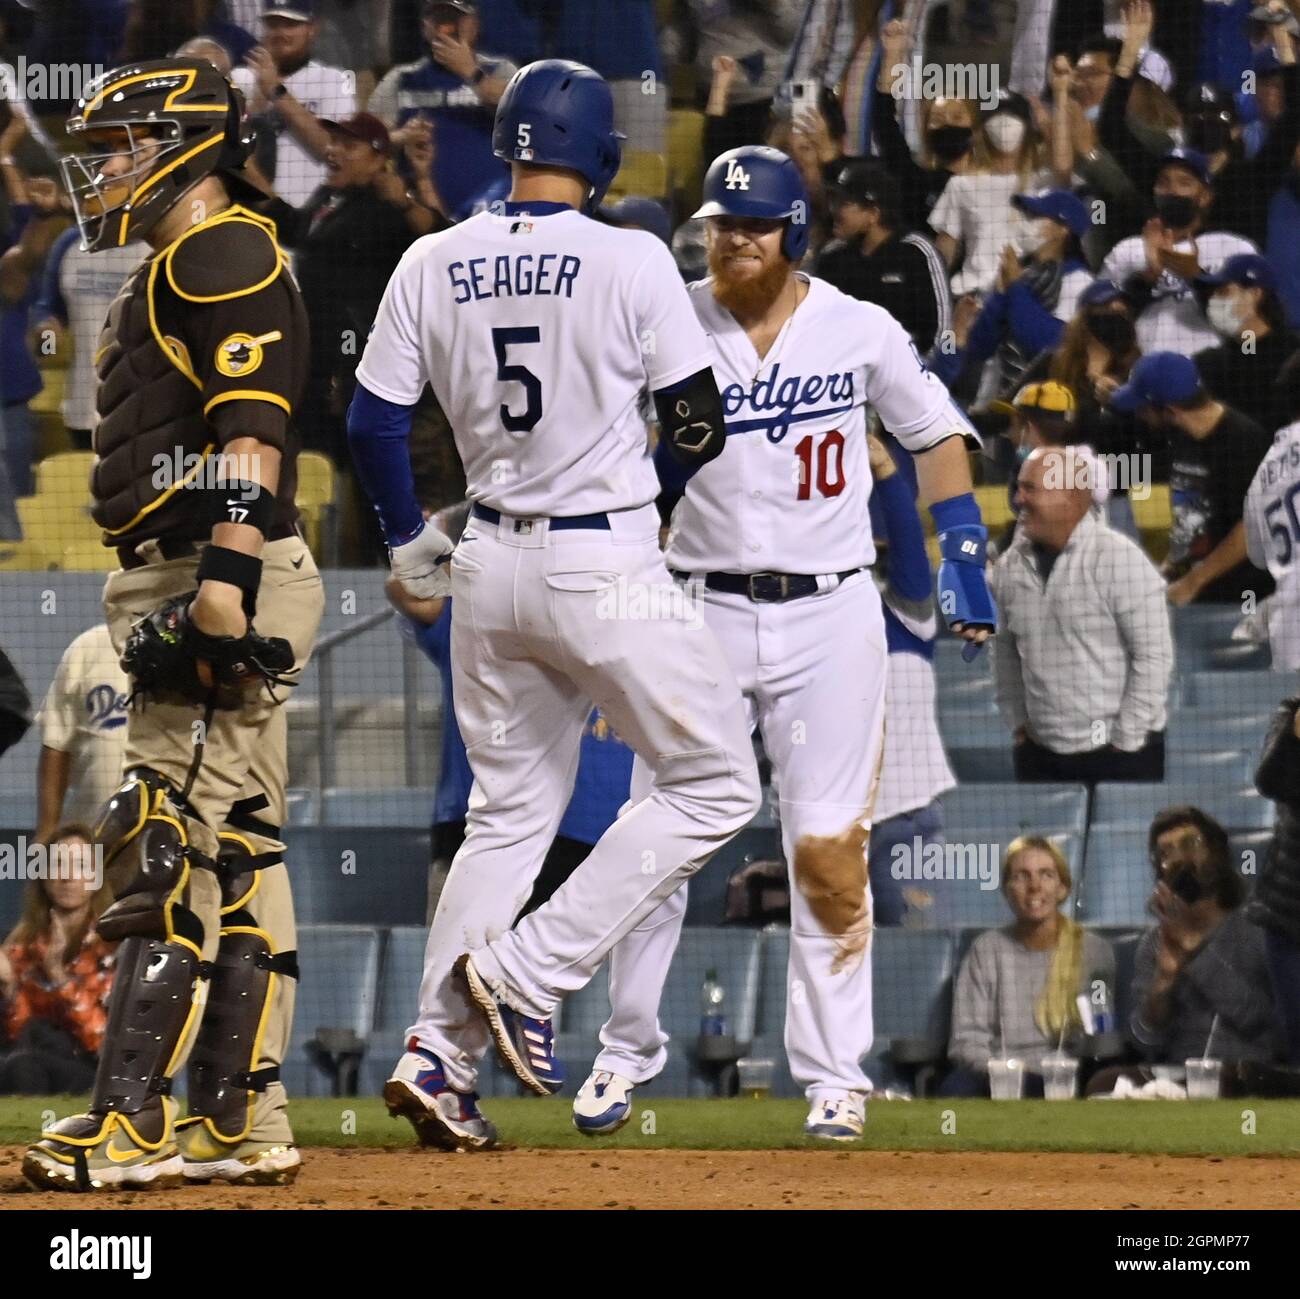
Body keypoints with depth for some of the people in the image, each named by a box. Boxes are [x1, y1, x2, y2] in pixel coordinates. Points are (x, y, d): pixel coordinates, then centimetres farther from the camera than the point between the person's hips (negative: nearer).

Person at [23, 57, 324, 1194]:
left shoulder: (223, 255, -9)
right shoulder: (176, 271, 24)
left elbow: (253, 427, -21)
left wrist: (225, 579, -30)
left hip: (225, 582, -11)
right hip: (184, 590, 11)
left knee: (170, 847, -16)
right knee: (232, 852, 9)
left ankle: (131, 1121, -22)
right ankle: (243, 1124, 10)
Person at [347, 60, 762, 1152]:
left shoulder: (433, 265, 2)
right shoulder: (631, 260, -11)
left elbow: (373, 423, 5)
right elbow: (698, 428, -7)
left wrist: (409, 542, 21)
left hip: (490, 567, 6)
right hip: (608, 562, -6)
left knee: (509, 811, 16)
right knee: (715, 785, 5)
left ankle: (439, 1056, 7)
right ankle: (528, 975, -5)